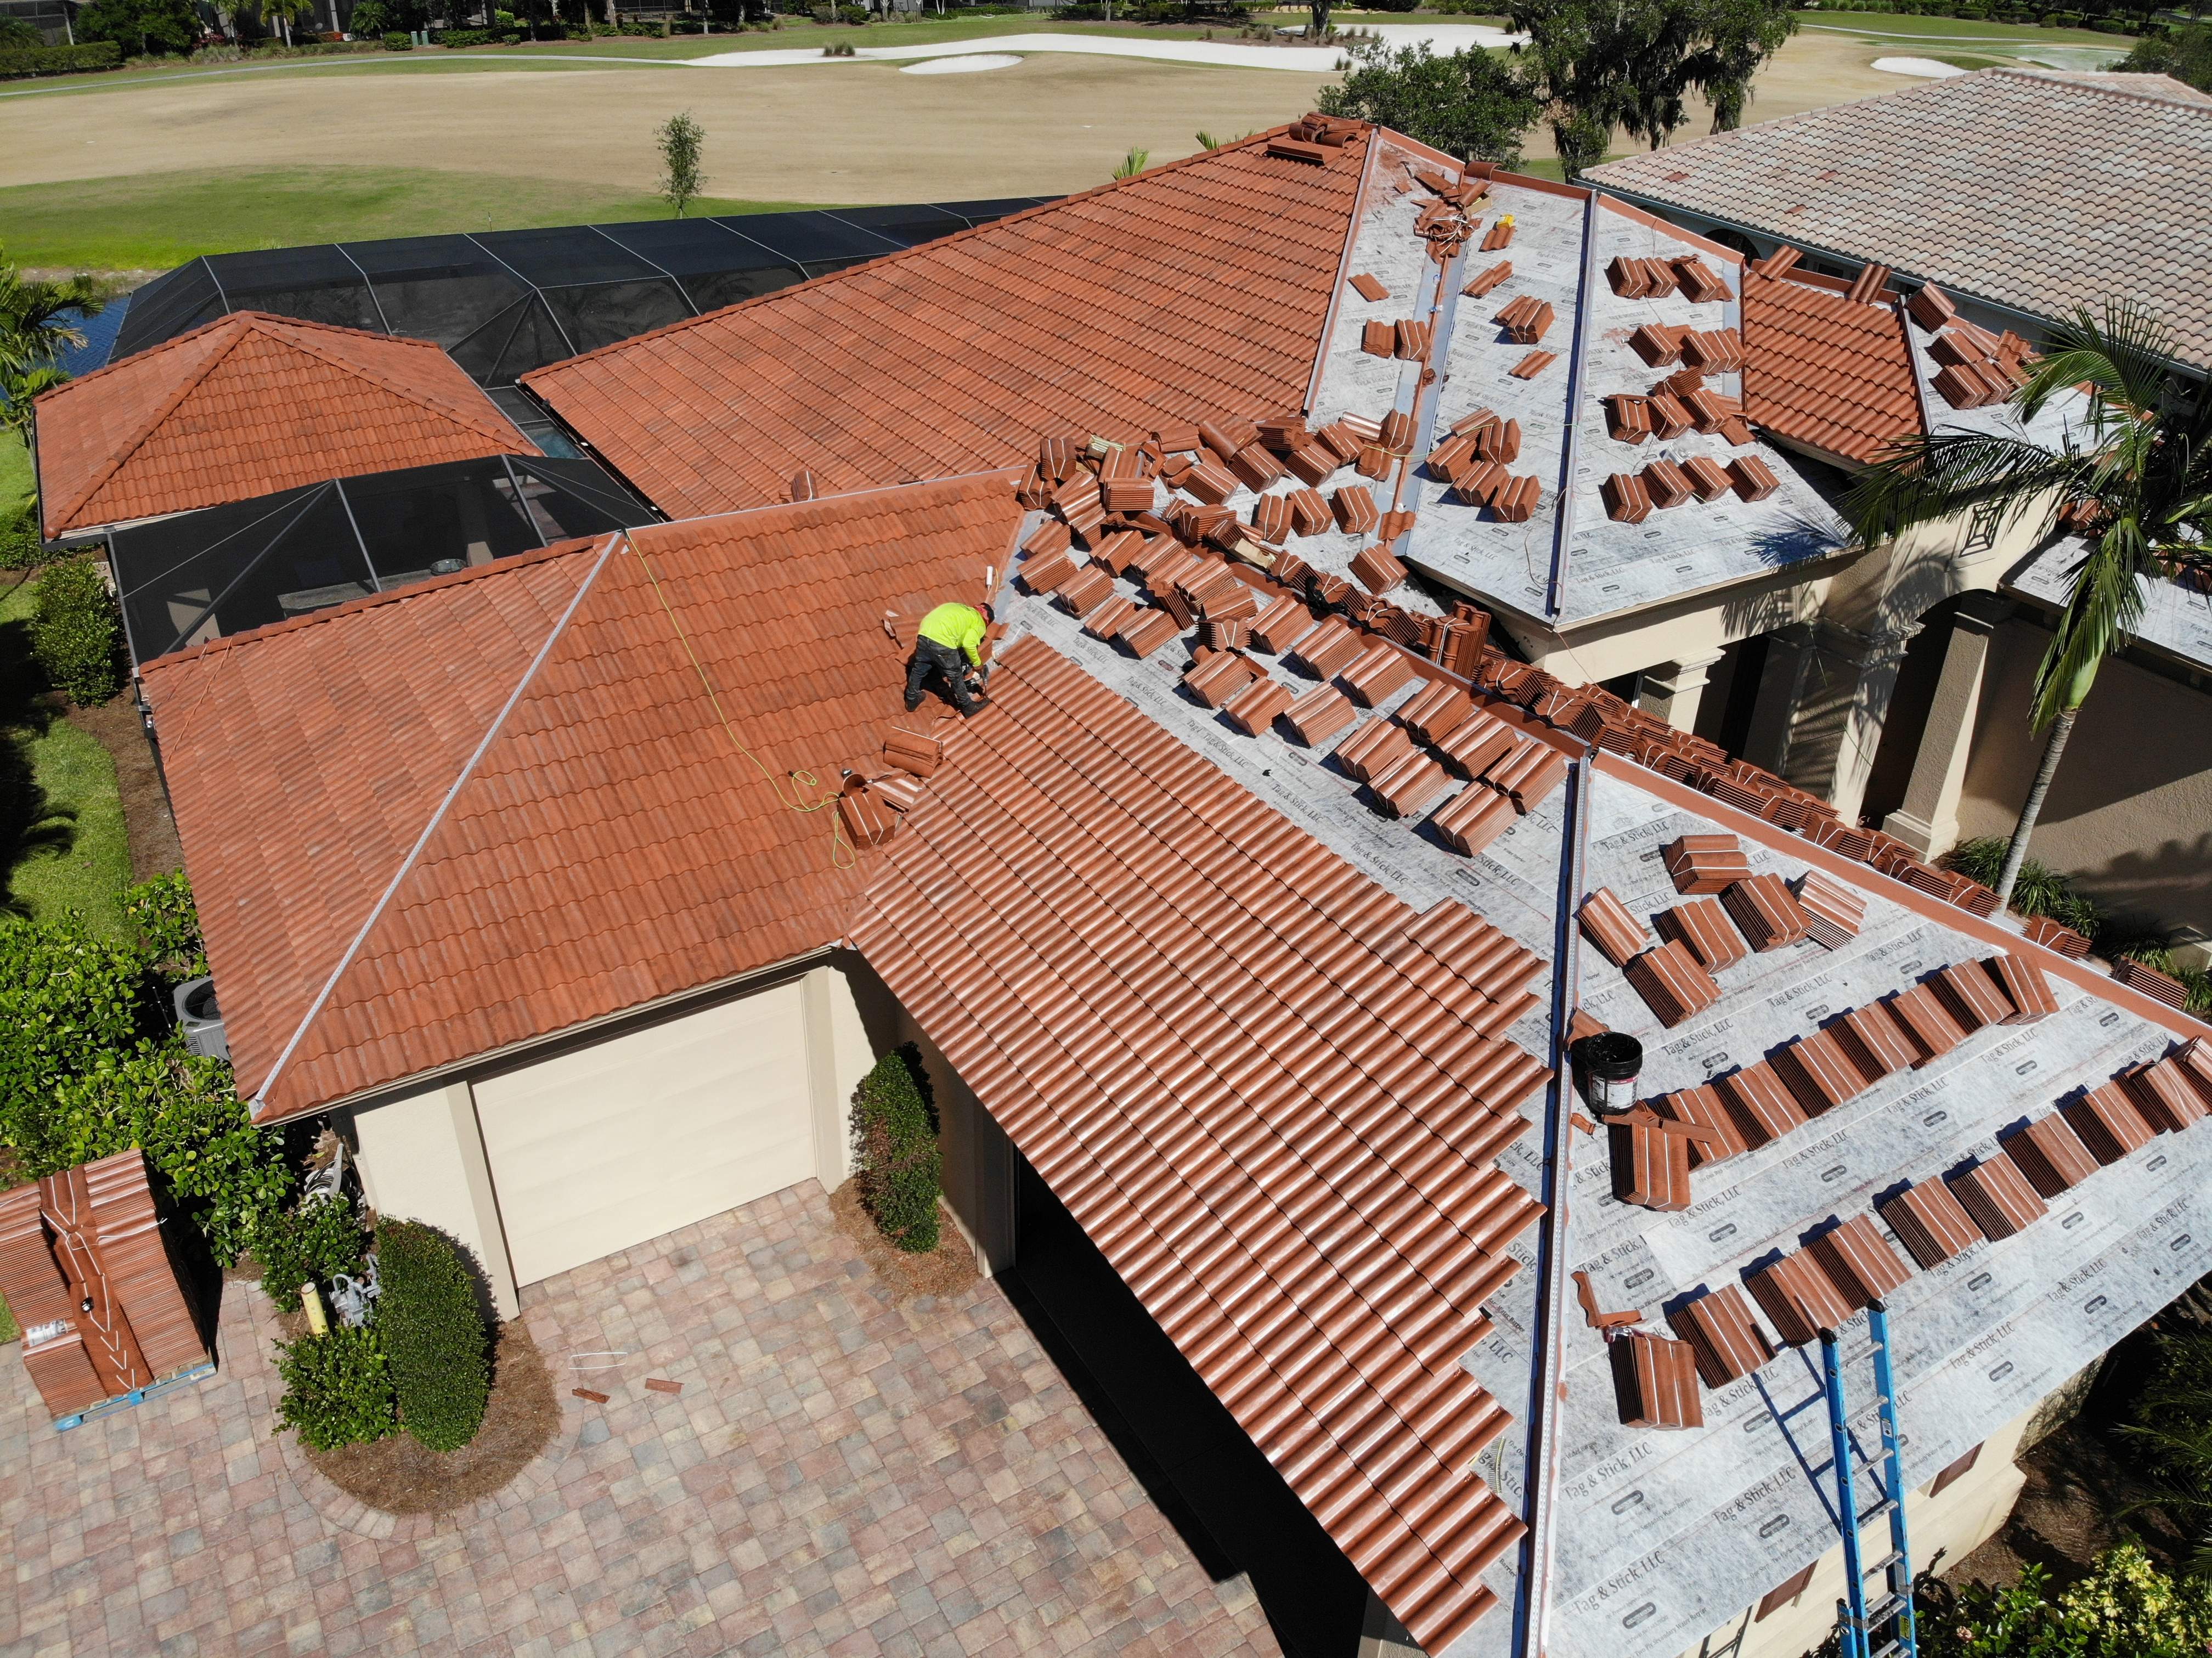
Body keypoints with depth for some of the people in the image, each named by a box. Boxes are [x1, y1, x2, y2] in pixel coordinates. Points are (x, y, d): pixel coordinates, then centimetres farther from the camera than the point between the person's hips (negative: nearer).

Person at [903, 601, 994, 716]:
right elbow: (969, 644, -5)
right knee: (956, 677, 14)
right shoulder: (979, 623, 11)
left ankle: (912, 701, 44)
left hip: (924, 634, 6)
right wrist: (977, 664, 8)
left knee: (919, 670, 27)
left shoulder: (961, 608, 31)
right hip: (943, 642, -6)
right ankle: (968, 707, 30)